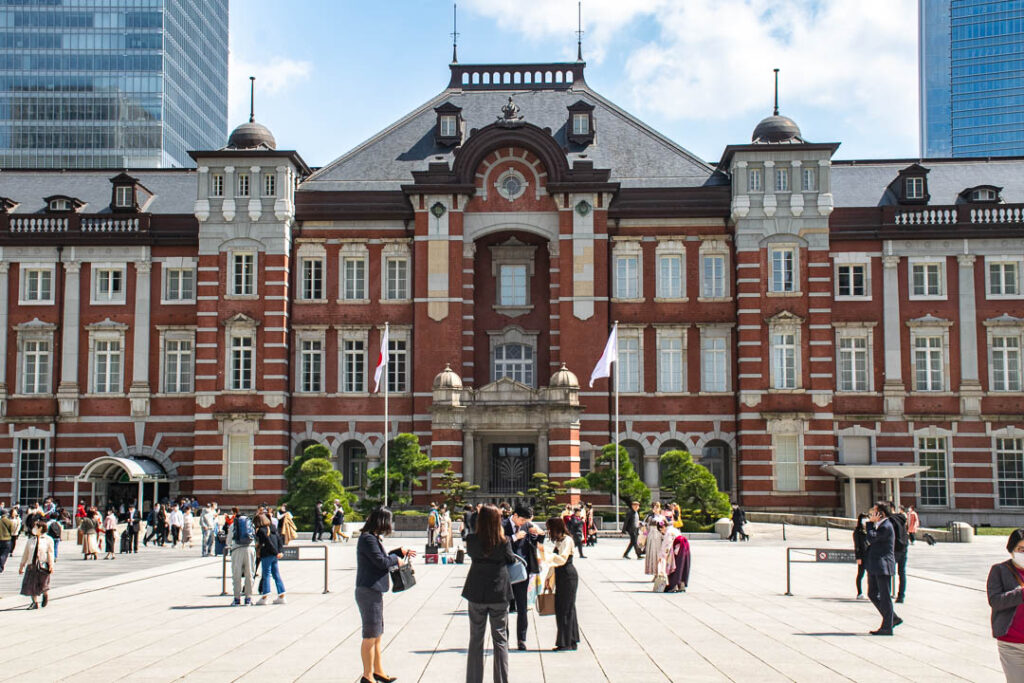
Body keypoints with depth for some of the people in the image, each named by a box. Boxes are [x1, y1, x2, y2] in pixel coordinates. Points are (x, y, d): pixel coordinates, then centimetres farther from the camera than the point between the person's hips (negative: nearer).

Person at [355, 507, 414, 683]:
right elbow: (381, 561, -21)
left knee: (377, 635, 19)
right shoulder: (368, 539, -19)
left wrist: (400, 552, 24)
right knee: (370, 636, -1)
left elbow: (382, 557, 22)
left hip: (374, 591, 11)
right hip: (368, 591, -11)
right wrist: (397, 559, -3)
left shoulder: (372, 538, 14)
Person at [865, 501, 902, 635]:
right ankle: (893, 618, 23)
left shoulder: (886, 526, -17)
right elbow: (870, 540, 15)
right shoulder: (879, 525, 14)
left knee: (884, 597, -1)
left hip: (883, 566, -10)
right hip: (874, 566, 10)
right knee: (872, 594, 14)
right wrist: (871, 522, 10)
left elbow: (871, 539, -20)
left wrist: (871, 523, -13)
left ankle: (887, 627, 7)